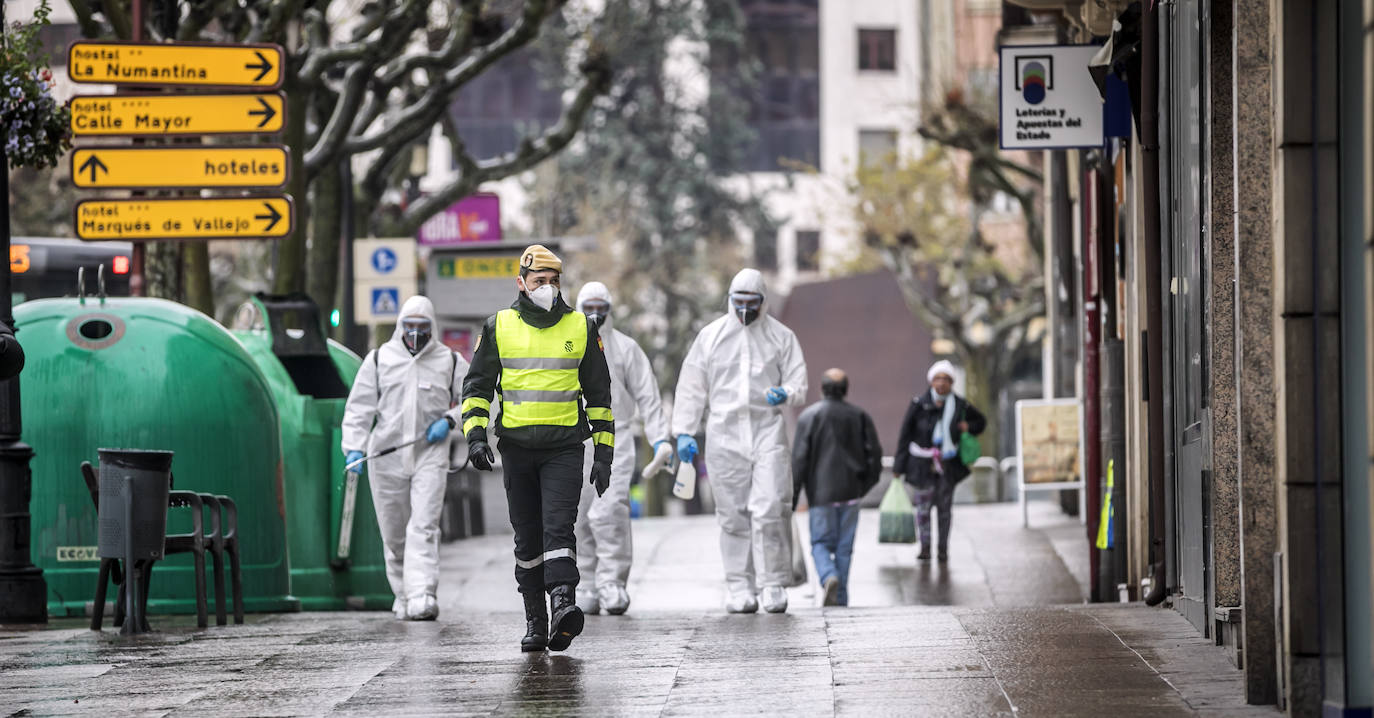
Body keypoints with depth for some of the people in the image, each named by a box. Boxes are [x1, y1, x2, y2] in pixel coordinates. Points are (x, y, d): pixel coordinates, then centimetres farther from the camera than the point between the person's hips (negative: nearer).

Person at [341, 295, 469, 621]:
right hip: (387, 455, 2)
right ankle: (403, 595, 20)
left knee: (423, 527, -15)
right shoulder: (378, 360, 6)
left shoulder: (449, 362, 6)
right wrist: (354, 447, -7)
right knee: (394, 532, 6)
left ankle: (422, 597, -22)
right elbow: (359, 407, 5)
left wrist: (449, 419, -4)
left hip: (430, 456, -1)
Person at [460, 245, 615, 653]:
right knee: (527, 538, 5)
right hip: (516, 447, 2)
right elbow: (477, 385, 10)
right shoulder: (498, 328, 5)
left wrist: (603, 453, 5)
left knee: (558, 527, -17)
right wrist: (475, 435, -5)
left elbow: (599, 394, 10)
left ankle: (563, 605, -29)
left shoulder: (581, 328, 5)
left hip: (564, 449, -2)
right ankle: (535, 622, 10)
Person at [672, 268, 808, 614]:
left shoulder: (780, 336, 8)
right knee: (733, 514, 2)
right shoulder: (711, 336, 9)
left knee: (768, 510, -12)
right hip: (724, 432, 1)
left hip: (768, 430, -1)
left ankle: (773, 584, -7)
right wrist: (684, 432, 4)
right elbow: (691, 387, 11)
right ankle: (739, 586, 8)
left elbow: (798, 381, 8)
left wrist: (785, 393, -15)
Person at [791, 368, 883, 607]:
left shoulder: (809, 416, -5)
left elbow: (800, 458, -7)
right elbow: (874, 453, 2)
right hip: (850, 491, 2)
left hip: (821, 491, -2)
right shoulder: (859, 416, 4)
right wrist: (866, 484, 16)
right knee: (844, 546, 8)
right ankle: (841, 598, 7)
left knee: (821, 543, 5)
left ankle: (829, 577, -23)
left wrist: (792, 497, -4)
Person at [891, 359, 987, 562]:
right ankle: (925, 547, 7)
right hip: (922, 464, -2)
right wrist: (898, 467, -4)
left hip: (947, 465, 2)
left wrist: (968, 427, -5)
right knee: (923, 505, -4)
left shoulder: (960, 405, 0)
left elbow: (981, 421, 19)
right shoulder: (919, 404, -7)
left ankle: (943, 549, 13)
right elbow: (905, 436, -3)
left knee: (945, 506, 5)